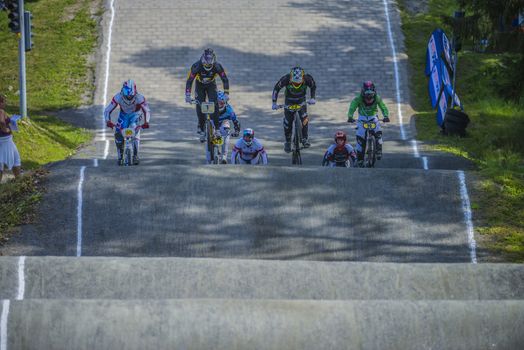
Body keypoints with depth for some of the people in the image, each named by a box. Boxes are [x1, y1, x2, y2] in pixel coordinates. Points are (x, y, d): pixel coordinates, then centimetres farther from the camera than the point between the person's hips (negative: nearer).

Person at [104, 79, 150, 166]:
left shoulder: (139, 98, -33)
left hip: (135, 114, -1)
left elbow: (146, 111, -25)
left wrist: (146, 122, -44)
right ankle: (120, 156, 1)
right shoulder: (118, 97, -31)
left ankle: (135, 155, -14)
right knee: (118, 134, -17)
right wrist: (108, 121, -44)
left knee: (135, 133, -27)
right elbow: (107, 111, -25)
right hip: (124, 115, 1)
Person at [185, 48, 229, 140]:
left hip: (211, 85, 0)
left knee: (214, 105, -18)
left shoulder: (217, 66, -30)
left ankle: (216, 128, -12)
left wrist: (226, 94, -32)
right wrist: (188, 95, -40)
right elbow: (189, 80, -31)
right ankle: (201, 128, 4)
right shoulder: (196, 66, -33)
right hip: (200, 85, 0)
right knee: (199, 106, -12)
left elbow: (225, 79, -23)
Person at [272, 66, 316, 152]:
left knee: (304, 118, -23)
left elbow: (313, 86, -8)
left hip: (301, 100, 0)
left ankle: (305, 139, -10)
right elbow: (276, 88, -16)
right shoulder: (286, 79, -33)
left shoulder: (307, 79, -31)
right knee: (288, 122, -6)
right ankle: (288, 142, 12)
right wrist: (274, 102, -20)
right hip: (289, 100, 0)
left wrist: (312, 98, -20)